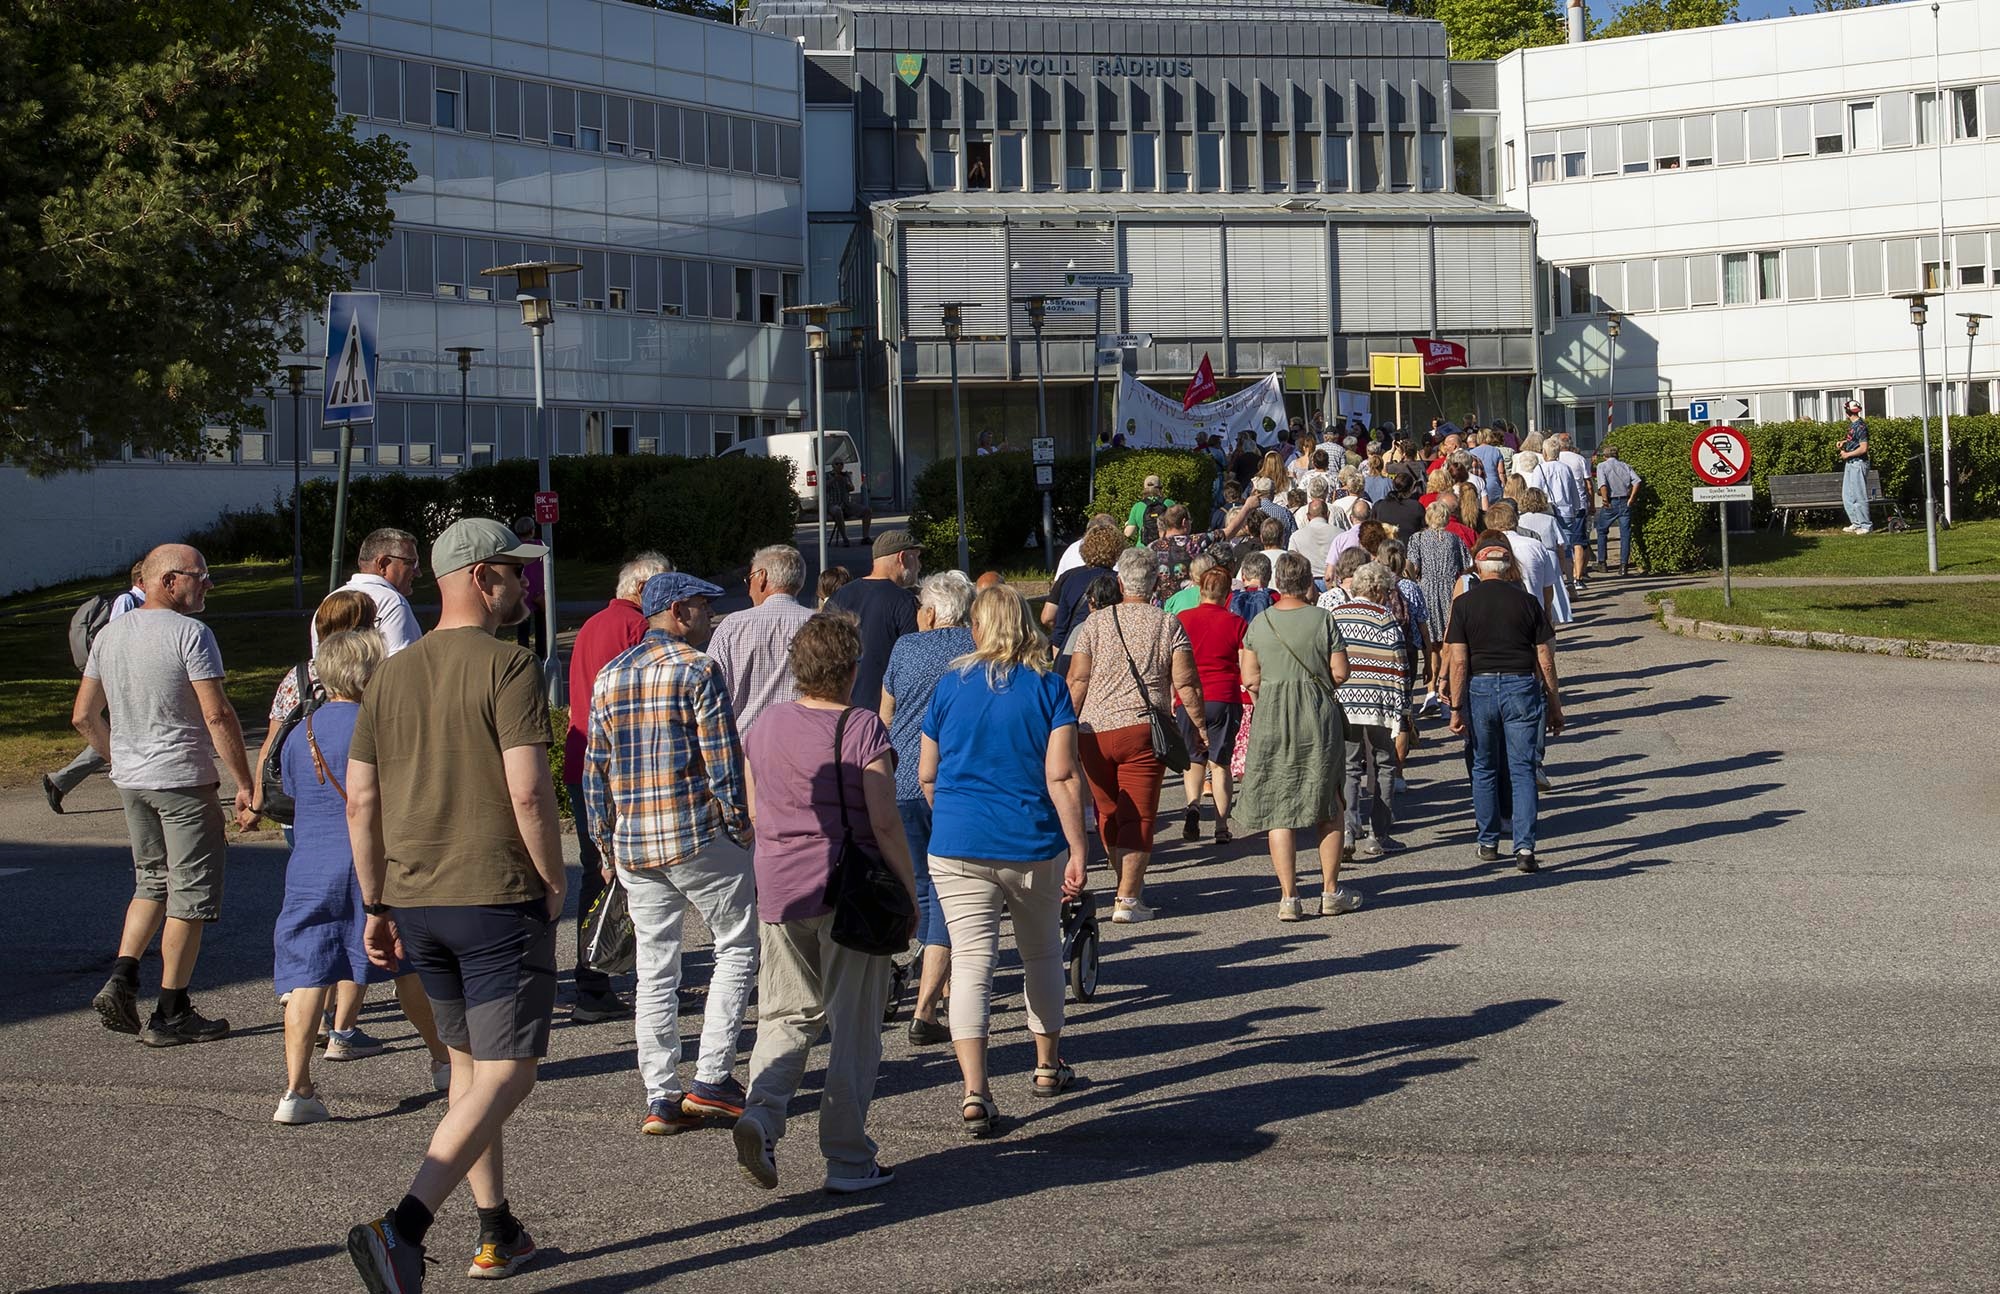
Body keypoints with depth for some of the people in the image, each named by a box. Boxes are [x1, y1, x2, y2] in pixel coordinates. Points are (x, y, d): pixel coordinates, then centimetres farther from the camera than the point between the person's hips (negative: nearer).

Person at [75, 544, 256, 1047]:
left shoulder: (110, 633, 9)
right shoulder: (190, 633, -13)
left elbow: (83, 716, 12)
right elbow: (217, 715, -19)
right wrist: (245, 785, -14)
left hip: (131, 780, 7)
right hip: (183, 781, -7)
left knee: (152, 883, 22)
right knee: (190, 896, 2)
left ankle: (121, 980, 7)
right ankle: (171, 1015, 5)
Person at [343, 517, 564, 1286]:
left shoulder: (392, 675, 10)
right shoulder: (508, 667, -11)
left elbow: (360, 801, 10)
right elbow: (528, 792, -19)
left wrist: (376, 907, 16)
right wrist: (553, 881, -5)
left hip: (415, 903, 7)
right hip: (500, 898, -7)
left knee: (467, 1062, 19)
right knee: (506, 1073, -4)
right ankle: (402, 1228, -18)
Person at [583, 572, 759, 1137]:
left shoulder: (609, 677, 12)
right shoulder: (698, 669, -7)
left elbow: (595, 772, 13)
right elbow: (723, 761, -12)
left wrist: (608, 846, 19)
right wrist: (741, 829, -3)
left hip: (633, 844, 6)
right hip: (698, 836, -6)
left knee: (654, 971, 9)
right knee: (737, 946, 8)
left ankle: (661, 1099, 6)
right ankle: (710, 1079, 3)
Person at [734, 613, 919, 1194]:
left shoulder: (765, 726, 5)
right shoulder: (862, 728, -12)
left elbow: (755, 815, 12)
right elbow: (884, 824, -13)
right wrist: (909, 894, -4)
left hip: (780, 892, 4)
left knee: (786, 1014, 16)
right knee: (854, 1027, 6)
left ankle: (761, 1112, -9)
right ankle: (847, 1160, 10)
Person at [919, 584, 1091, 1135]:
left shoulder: (951, 686, 3)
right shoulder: (1048, 688, -3)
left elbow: (927, 774, 10)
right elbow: (1062, 776, -10)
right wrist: (1077, 850, -8)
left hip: (958, 846, 0)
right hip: (1033, 844, 0)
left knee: (971, 962, -3)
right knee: (1041, 953, 20)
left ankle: (975, 1092, -15)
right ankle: (1048, 1065, 35)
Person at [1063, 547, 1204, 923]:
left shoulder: (1096, 622, 6)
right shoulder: (1168, 626, 3)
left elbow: (1077, 680, 0)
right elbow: (1186, 684, -2)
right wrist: (1200, 725, 9)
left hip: (1094, 730, 2)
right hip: (1143, 729, -2)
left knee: (1108, 812, 17)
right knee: (1138, 816, -1)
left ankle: (1128, 883, 31)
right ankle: (1128, 899, -7)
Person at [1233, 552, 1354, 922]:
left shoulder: (1259, 623, 0)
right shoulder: (1323, 619, -5)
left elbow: (1250, 679, 1)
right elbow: (1340, 672, -4)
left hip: (1271, 720, 1)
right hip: (1318, 715, -1)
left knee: (1279, 810, 3)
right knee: (1327, 808, 12)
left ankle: (1289, 897, -1)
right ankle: (1331, 892, 15)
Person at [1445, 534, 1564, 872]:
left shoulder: (1465, 604, -4)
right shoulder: (1527, 602, 0)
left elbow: (1458, 661, -7)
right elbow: (1545, 660, 2)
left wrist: (1456, 708, -3)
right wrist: (1554, 704, 10)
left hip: (1480, 688, 0)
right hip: (1522, 687, 0)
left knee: (1484, 769, 15)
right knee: (1522, 771, 2)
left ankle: (1488, 843, 20)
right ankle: (1524, 847, -9)